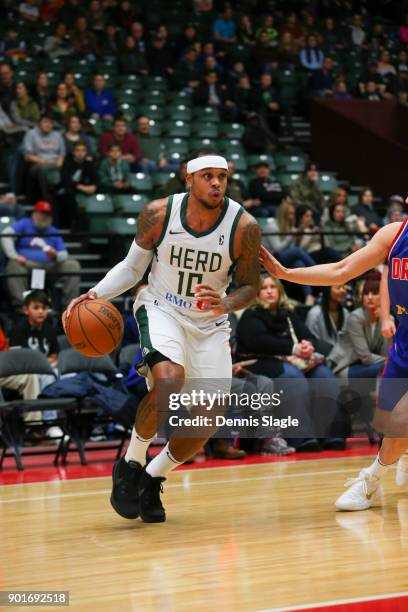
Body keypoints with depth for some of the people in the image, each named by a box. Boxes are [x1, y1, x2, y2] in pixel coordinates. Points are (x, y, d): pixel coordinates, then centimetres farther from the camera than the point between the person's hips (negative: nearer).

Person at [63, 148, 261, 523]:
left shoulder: (244, 226, -17)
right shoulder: (159, 214, -15)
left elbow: (250, 287, -7)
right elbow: (132, 267, 0)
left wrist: (226, 304, -29)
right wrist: (95, 294, -16)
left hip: (210, 323, 2)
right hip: (161, 309, -2)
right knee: (170, 381, -32)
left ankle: (152, 478, 21)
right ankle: (131, 464, -9)